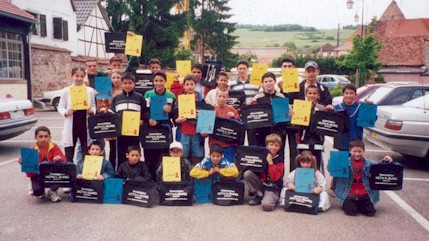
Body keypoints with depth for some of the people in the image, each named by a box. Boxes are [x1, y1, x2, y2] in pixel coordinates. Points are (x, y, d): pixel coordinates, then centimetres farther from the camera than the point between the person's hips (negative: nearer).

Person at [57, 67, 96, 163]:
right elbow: (60, 107, 5)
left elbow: (93, 106, 11)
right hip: (71, 126, -1)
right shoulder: (66, 91, 2)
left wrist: (92, 111, -11)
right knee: (68, 157, 3)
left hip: (85, 125, 1)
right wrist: (66, 112, -15)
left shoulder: (90, 90, 6)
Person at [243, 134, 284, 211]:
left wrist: (270, 162, -20)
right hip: (261, 184, 5)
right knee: (247, 173, -17)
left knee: (266, 205, -33)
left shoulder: (280, 160, -9)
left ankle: (274, 198, 5)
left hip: (273, 188, -5)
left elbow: (275, 178, -19)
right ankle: (259, 195, -4)